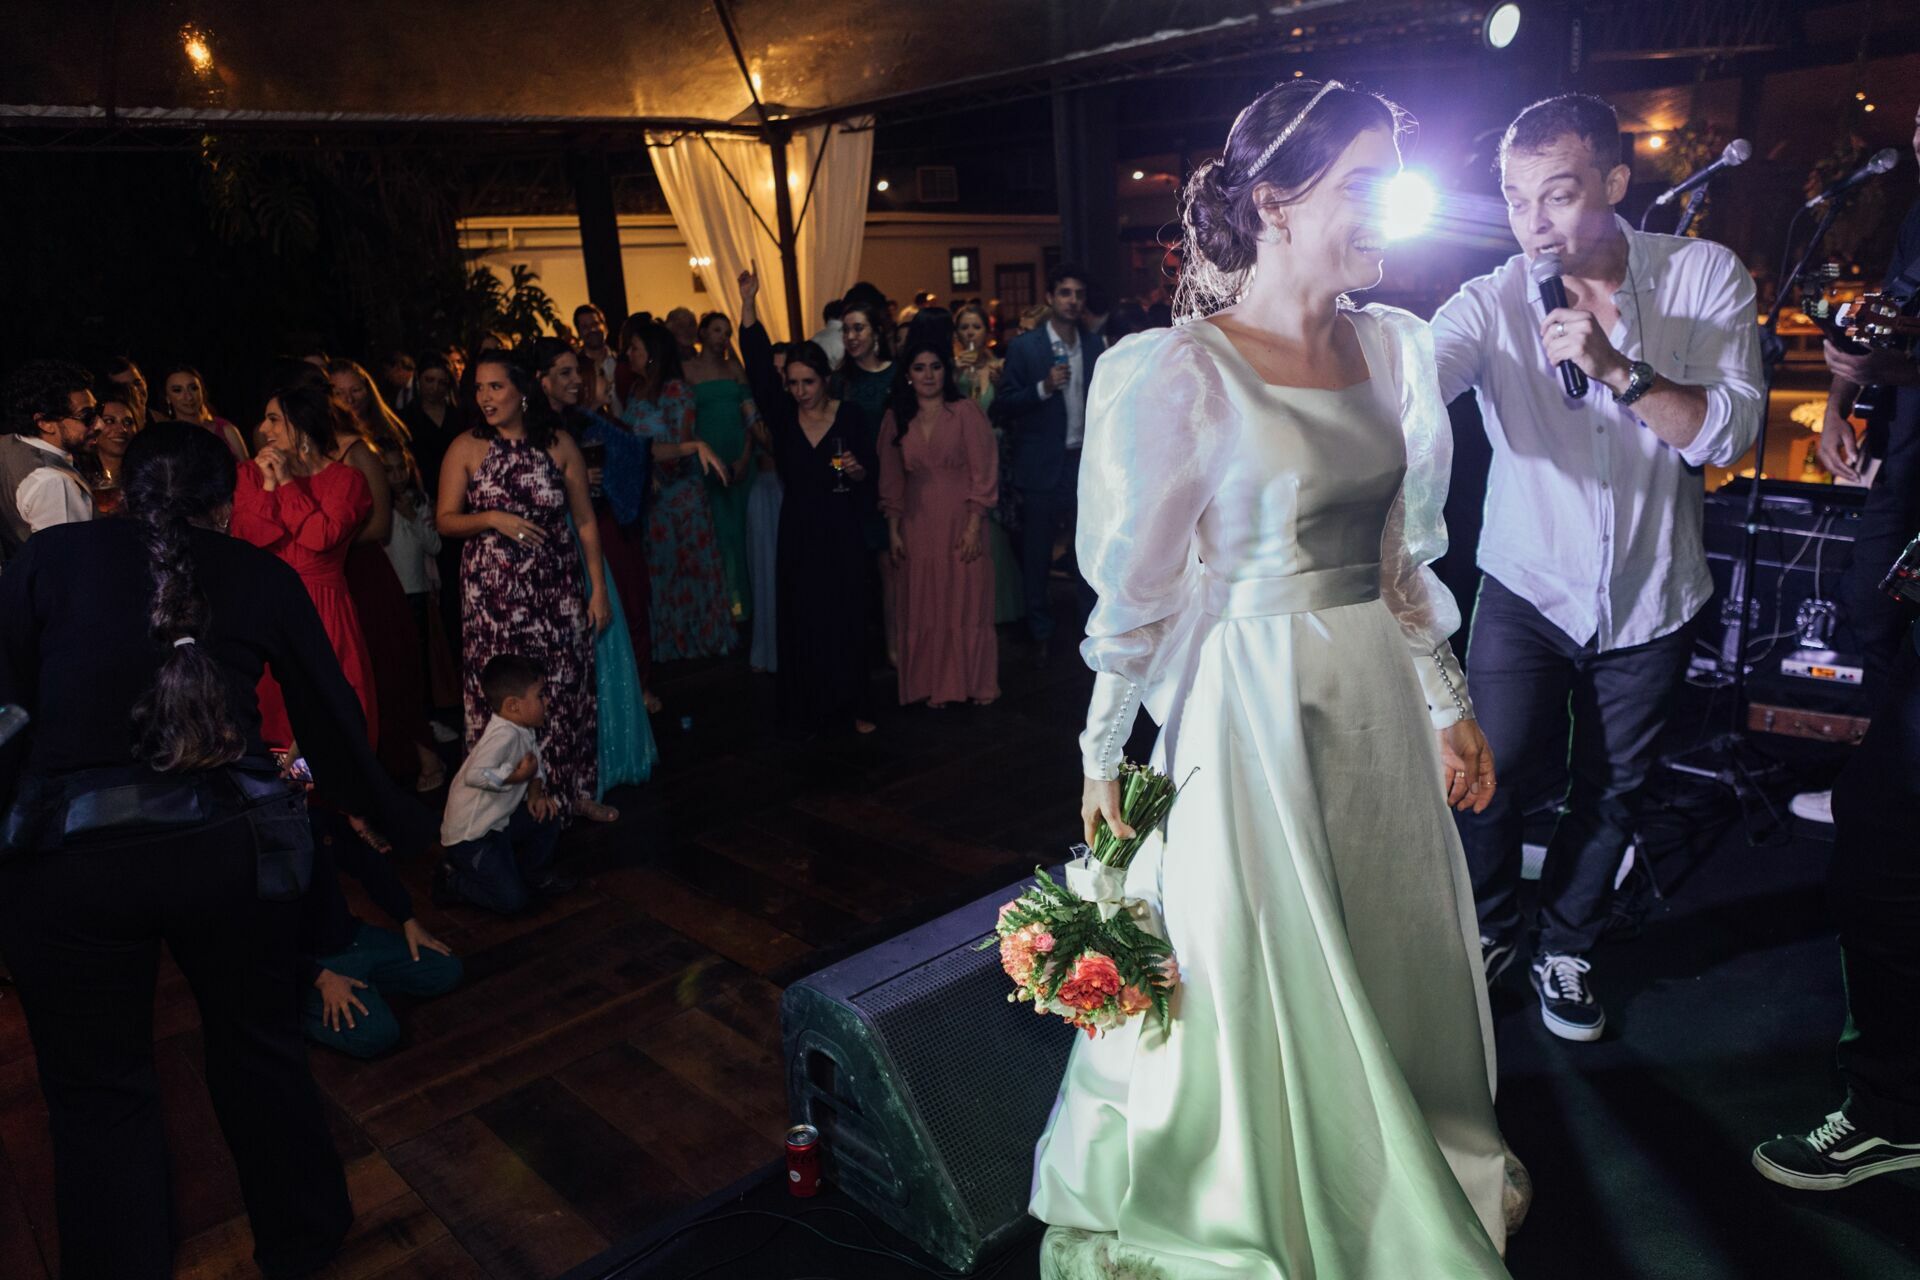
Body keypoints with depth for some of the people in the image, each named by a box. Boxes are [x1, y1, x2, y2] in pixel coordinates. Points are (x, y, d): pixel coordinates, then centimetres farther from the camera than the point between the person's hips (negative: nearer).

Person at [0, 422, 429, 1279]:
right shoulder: (265, 579, 7)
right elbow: (334, 722, 12)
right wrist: (402, 828, 25)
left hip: (70, 860, -1)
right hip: (229, 848, 2)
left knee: (99, 1092, 17)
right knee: (261, 1053, 22)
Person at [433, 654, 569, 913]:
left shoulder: (526, 731, 2)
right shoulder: (505, 735, -28)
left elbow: (535, 765, 13)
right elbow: (475, 775, -40)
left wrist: (536, 793, -5)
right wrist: (517, 775, -30)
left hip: (499, 821, 9)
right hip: (470, 834, -9)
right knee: (511, 900, -10)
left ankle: (535, 874, 27)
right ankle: (450, 880, 9)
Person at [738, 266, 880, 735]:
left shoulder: (848, 415, -4)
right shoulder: (782, 413, 0)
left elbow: (869, 475, 2)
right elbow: (757, 363, -8)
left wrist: (856, 468, -21)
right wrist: (748, 302, -14)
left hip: (843, 534, -1)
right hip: (798, 533, 2)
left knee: (847, 621, 5)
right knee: (802, 624, 6)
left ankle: (852, 706, 19)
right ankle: (808, 711, 17)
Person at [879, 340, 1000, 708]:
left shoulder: (966, 412, -4)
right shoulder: (896, 419, 5)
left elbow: (983, 473, -7)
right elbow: (891, 480, 8)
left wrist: (974, 527, -13)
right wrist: (893, 531, 4)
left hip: (961, 524, -3)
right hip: (918, 528, 3)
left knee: (967, 603, 5)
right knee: (924, 607, 8)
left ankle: (975, 683, 20)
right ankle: (935, 686, 20)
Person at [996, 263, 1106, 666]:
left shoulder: (1094, 345, 8)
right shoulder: (1024, 347, -4)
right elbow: (1005, 406, -6)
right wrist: (1043, 388, -21)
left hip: (1084, 463, 3)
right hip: (1042, 466, -3)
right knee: (1036, 555, 6)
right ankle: (1041, 633, 19)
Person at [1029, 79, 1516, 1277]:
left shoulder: (1393, 346, 3)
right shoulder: (1178, 375, -16)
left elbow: (1405, 553, 11)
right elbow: (1136, 590, -10)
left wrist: (1446, 703, 13)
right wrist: (1104, 755, -4)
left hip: (1377, 691, 7)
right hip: (1251, 698, -6)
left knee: (1390, 953, 21)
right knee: (1258, 975, 11)